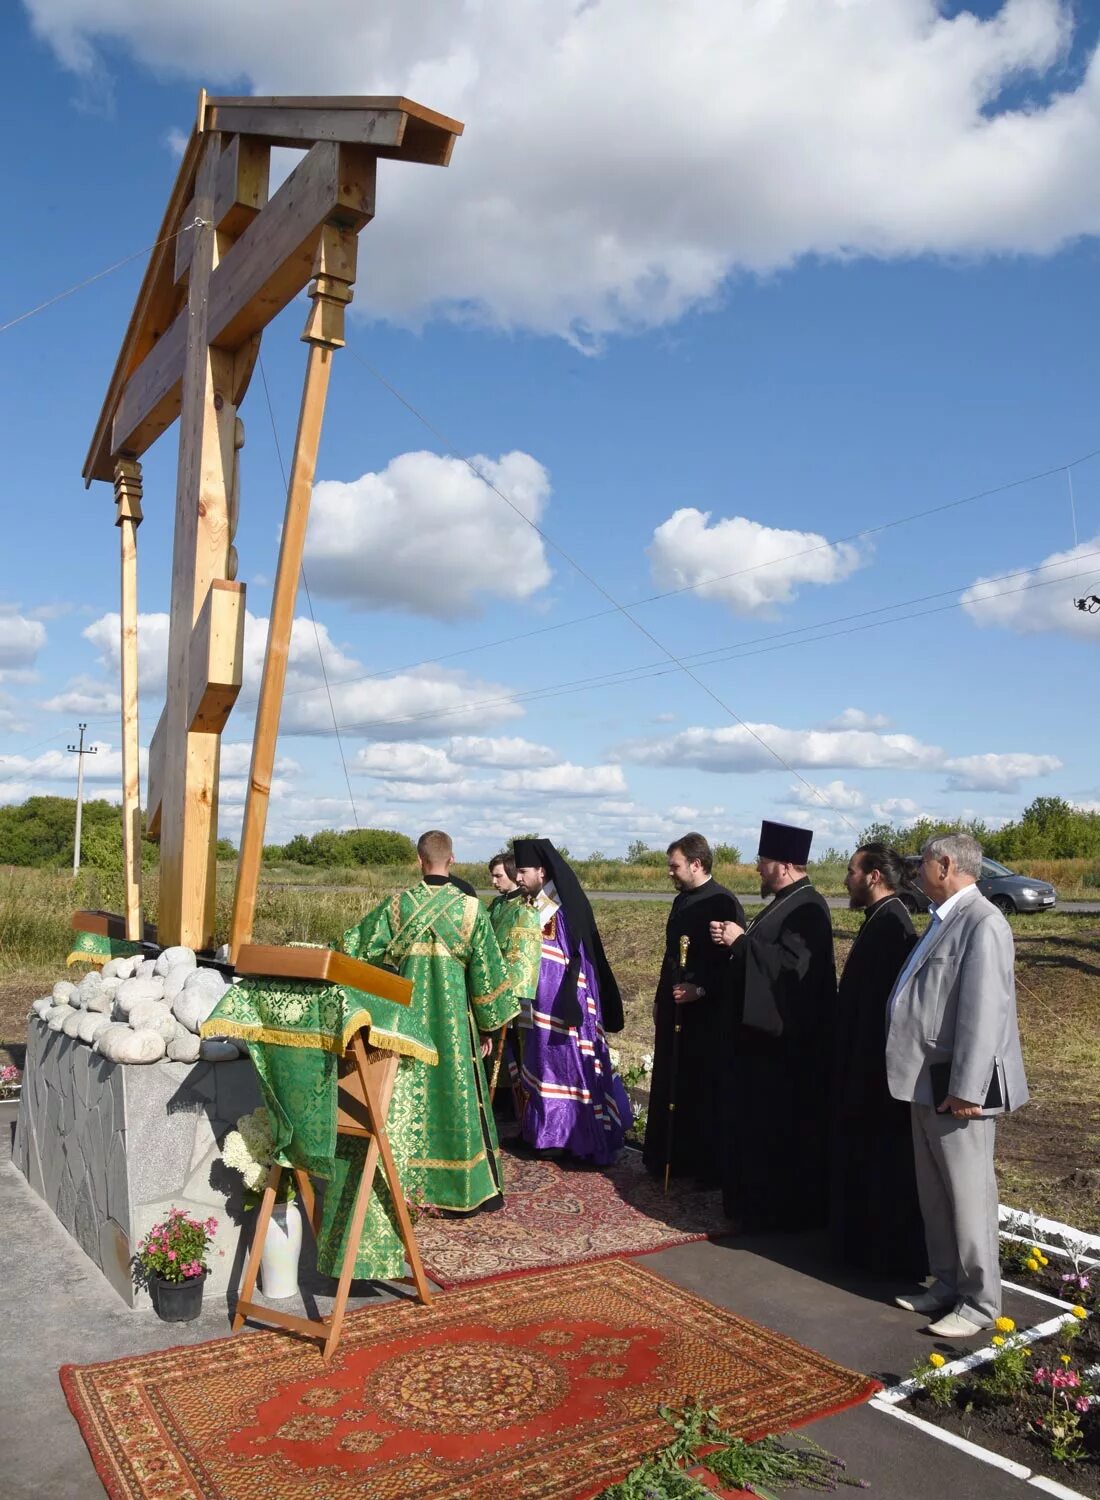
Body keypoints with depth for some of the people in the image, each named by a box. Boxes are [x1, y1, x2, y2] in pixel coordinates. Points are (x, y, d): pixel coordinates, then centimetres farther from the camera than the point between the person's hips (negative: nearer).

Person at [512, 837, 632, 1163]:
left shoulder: (568, 908, -17)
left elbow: (580, 959, -18)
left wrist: (568, 1005, -23)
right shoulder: (534, 907, 7)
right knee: (545, 1063, 14)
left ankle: (579, 1137, 11)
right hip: (541, 1005, 8)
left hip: (564, 1004, -8)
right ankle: (552, 1133, 26)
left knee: (570, 1064, 0)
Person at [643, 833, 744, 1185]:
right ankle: (669, 1157, 26)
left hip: (706, 1012, -8)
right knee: (670, 1086, 14)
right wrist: (660, 999, 18)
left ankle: (709, 1166, 15)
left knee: (705, 1090, 2)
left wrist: (701, 990, -23)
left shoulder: (723, 903, -16)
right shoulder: (682, 901, 10)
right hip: (674, 1008, 8)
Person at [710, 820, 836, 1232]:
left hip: (786, 1038, -10)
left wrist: (741, 941, -23)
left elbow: (794, 964, -29)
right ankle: (761, 1201, 28)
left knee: (782, 1126, 0)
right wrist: (735, 941, 3)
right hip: (766, 1029, 10)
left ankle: (786, 1209, 13)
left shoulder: (807, 908, -19)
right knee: (758, 1120, 16)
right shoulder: (786, 902, 12)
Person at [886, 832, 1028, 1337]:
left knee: (968, 1194, 3)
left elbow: (983, 1012, -23)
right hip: (927, 1080, 9)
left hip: (957, 1086, -9)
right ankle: (948, 1284, 30)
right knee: (935, 1192, 17)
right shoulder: (943, 920, 11)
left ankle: (980, 1301, 17)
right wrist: (928, 1082, 18)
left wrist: (965, 1090, -23)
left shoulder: (982, 924, -19)